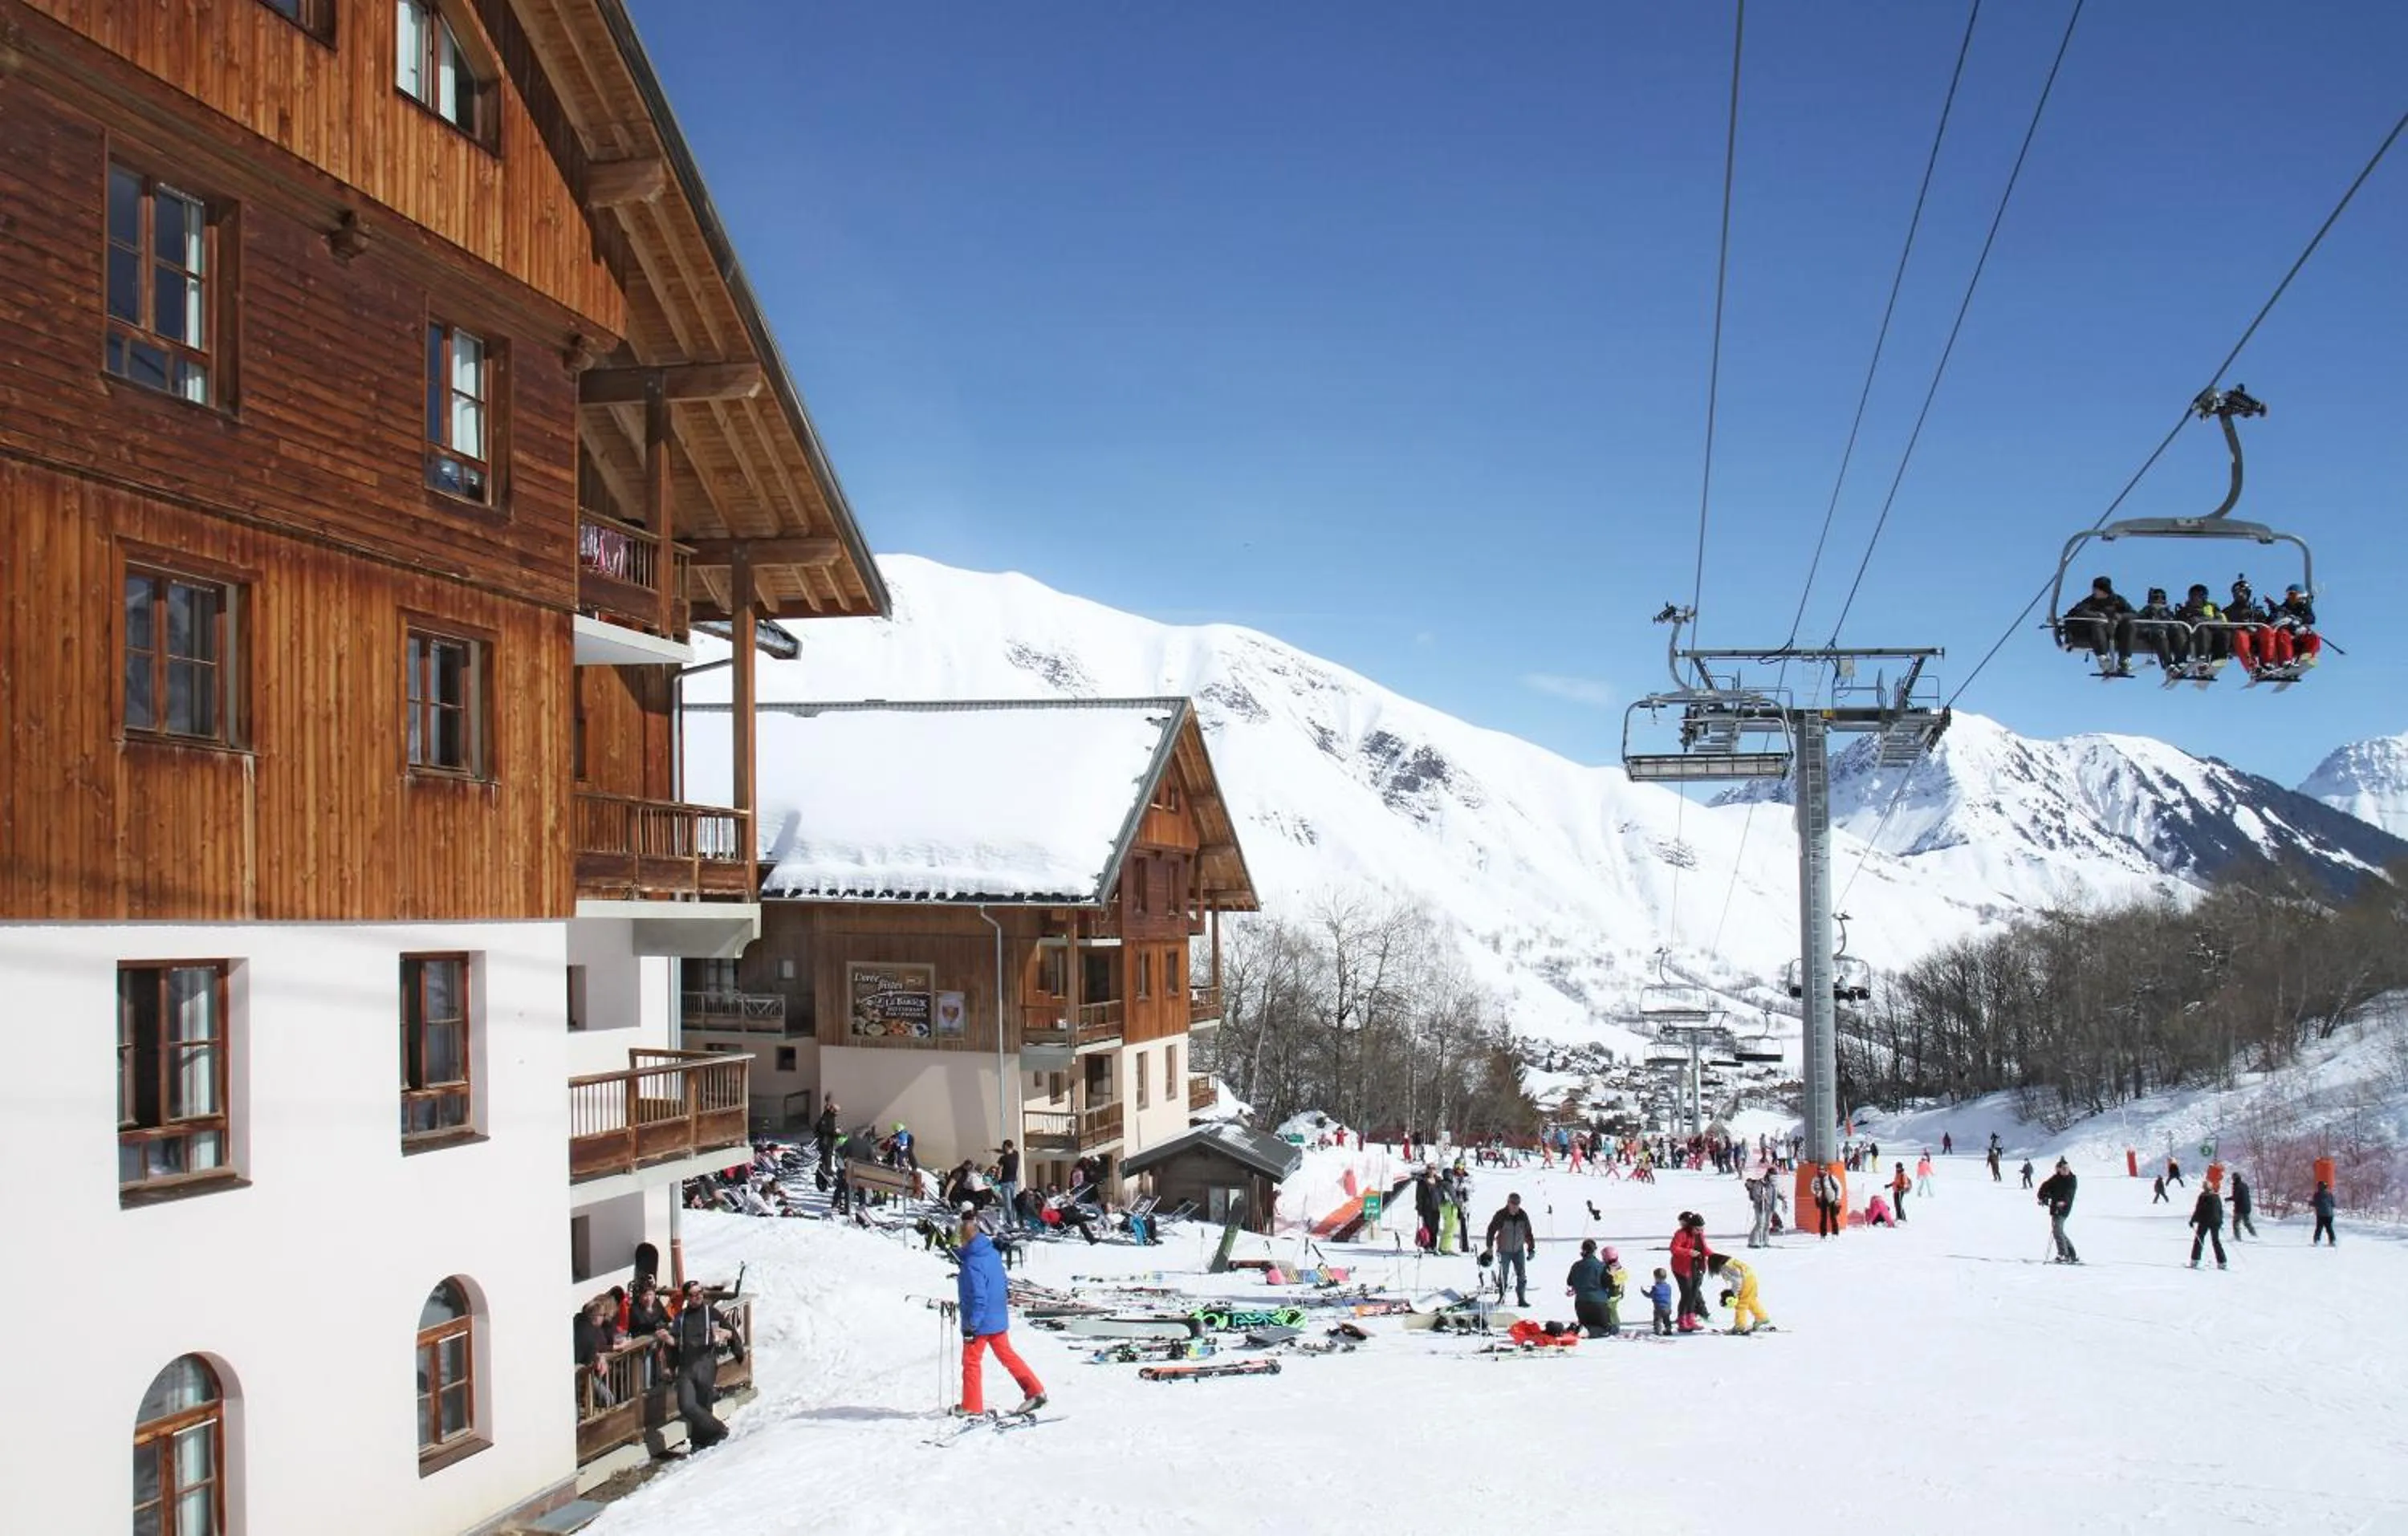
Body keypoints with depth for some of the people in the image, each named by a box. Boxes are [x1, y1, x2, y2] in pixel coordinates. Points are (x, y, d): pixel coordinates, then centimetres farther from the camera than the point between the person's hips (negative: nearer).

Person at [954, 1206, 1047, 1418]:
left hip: (981, 1322, -8)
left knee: (971, 1361, 7)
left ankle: (972, 1407, 16)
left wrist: (971, 1326, -23)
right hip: (999, 1318, 8)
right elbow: (1003, 1286, 15)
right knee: (1007, 1355, 16)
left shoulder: (972, 1265, -24)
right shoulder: (992, 1253, 2)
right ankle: (1035, 1391, 12)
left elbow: (978, 1299, -27)